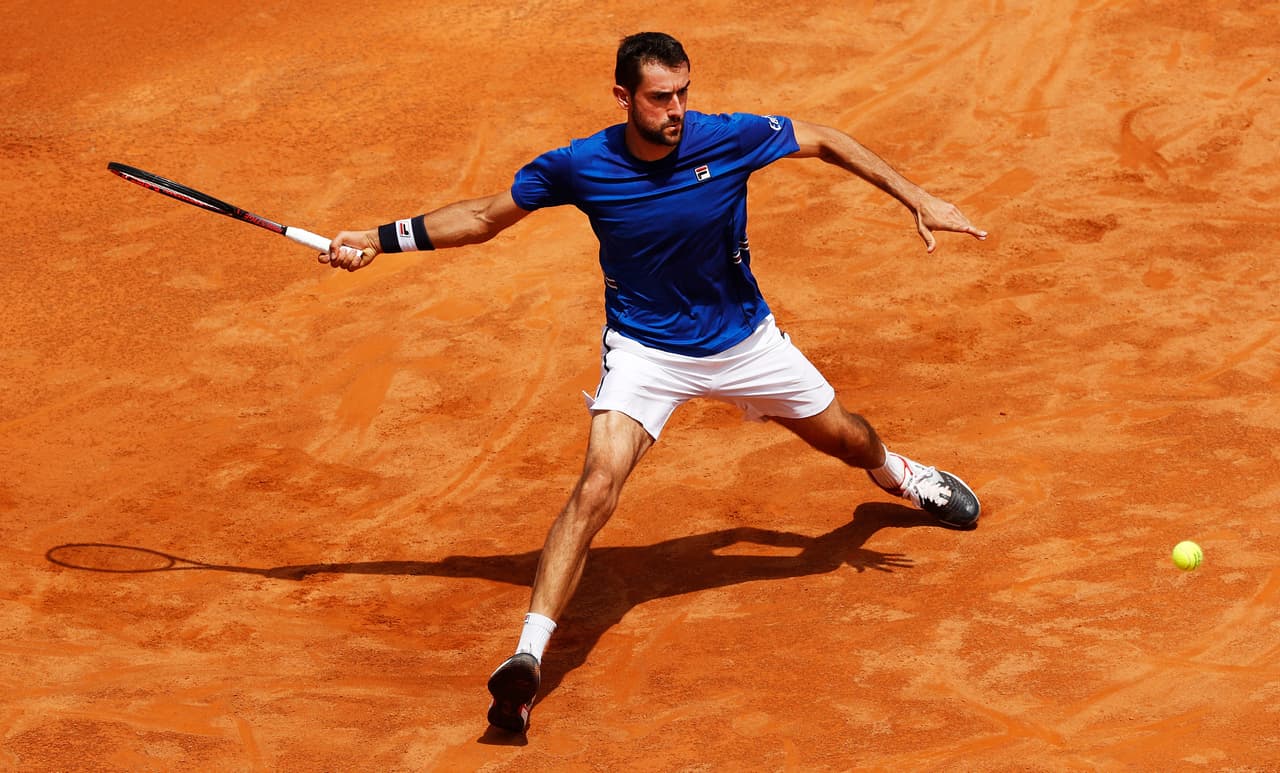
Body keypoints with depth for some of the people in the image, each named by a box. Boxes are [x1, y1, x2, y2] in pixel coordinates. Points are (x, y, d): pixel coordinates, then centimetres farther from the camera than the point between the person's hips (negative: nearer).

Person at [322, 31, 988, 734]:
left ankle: (897, 474, 61)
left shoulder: (728, 139, -21)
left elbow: (826, 141, -5)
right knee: (597, 486, -24)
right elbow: (485, 215, -6)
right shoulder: (578, 167, -21)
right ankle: (527, 657, -26)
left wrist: (916, 200, -9)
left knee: (844, 438, 20)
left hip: (744, 339, 2)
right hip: (646, 351, -2)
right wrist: (379, 240, -10)